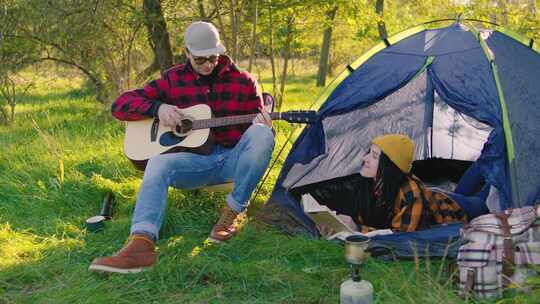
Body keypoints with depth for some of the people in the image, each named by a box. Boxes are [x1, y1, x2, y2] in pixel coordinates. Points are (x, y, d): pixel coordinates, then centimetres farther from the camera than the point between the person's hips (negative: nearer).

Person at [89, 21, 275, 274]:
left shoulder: (243, 81, 6)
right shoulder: (173, 80, 6)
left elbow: (258, 122, 11)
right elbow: (121, 105, 4)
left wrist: (264, 124, -15)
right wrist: (157, 108, -16)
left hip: (235, 159, 0)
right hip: (195, 160, 1)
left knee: (260, 134, -32)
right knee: (158, 163, -31)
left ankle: (232, 212, -22)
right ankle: (141, 243, -49)